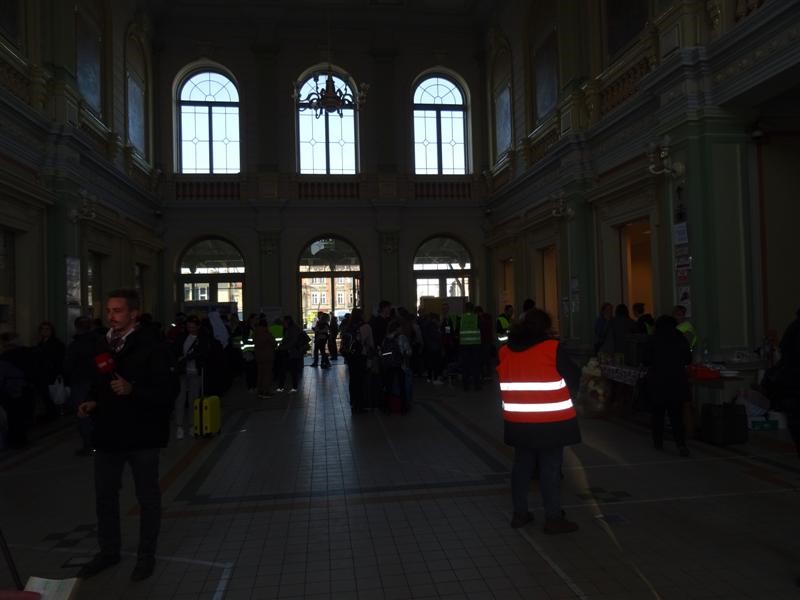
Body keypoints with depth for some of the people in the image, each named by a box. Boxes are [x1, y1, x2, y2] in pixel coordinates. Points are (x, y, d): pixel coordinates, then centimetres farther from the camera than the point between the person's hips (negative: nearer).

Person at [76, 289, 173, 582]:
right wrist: (91, 402, -3)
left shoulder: (151, 347, -14)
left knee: (147, 498, 11)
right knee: (104, 496, 18)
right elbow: (99, 384, 16)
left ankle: (146, 556, 27)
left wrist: (132, 390, -31)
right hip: (108, 432, 6)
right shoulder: (102, 345, 6)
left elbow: (163, 393, -18)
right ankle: (108, 551, 38)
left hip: (141, 435, -6)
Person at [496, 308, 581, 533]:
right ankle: (553, 518, 8)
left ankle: (519, 513, 22)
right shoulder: (552, 347, -11)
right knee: (551, 468, 2)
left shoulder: (505, 350, 5)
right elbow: (573, 378, -4)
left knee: (522, 465, 14)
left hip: (518, 421, 5)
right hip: (551, 421, -5)